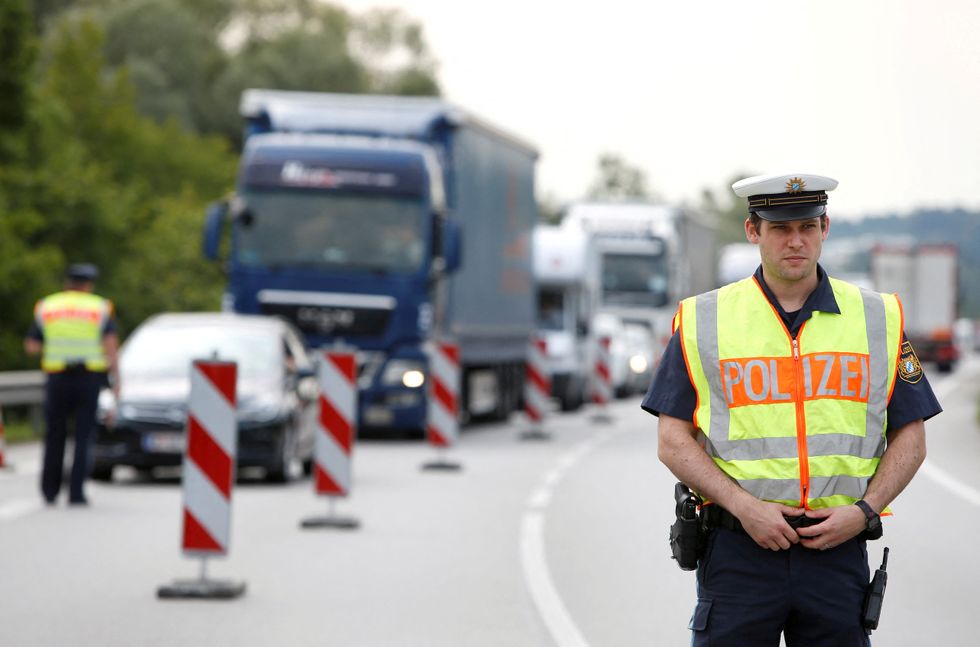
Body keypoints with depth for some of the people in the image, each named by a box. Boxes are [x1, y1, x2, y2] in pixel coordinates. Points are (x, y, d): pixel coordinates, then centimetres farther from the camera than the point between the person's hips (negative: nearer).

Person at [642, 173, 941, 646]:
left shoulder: (878, 318, 8)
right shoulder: (702, 320, 4)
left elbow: (909, 439, 10)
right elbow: (673, 442, 1)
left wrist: (863, 511, -6)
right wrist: (746, 507, -12)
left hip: (839, 550, 1)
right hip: (739, 553, -1)